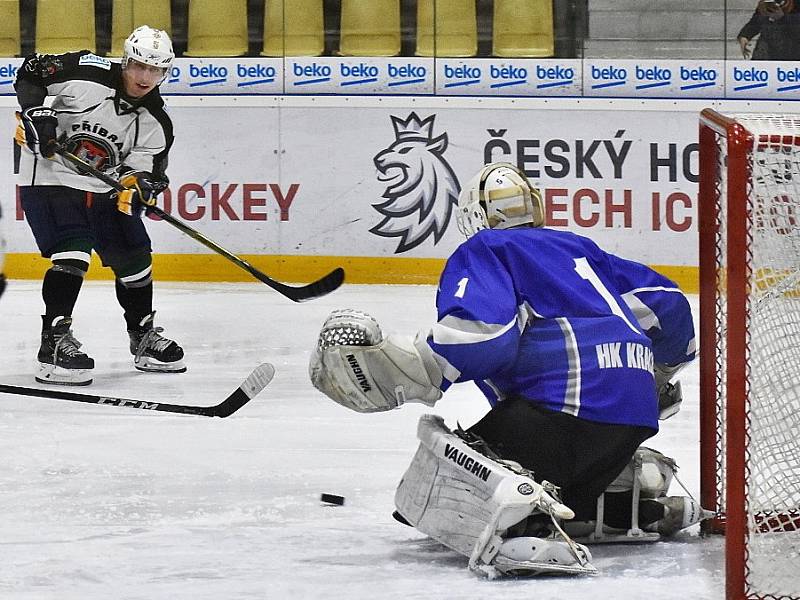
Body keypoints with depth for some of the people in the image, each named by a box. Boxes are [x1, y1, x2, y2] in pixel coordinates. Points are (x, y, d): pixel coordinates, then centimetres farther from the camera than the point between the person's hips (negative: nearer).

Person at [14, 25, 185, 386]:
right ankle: (54, 342, -24)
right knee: (72, 253, -24)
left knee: (134, 258, 10)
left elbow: (147, 168, 0)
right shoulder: (88, 75, -19)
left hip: (105, 189, 7)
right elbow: (30, 72, -11)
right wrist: (36, 113, -24)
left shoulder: (154, 123, -3)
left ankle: (143, 337, 29)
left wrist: (139, 185, -23)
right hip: (49, 177, -6)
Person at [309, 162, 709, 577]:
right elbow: (665, 302, 28)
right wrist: (657, 376, 46)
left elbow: (482, 334, -11)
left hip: (565, 401, -8)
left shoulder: (483, 251, 9)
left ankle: (522, 519, -40)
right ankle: (637, 495, 12)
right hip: (634, 417, 8)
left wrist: (390, 371, -7)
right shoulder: (578, 248, 30)